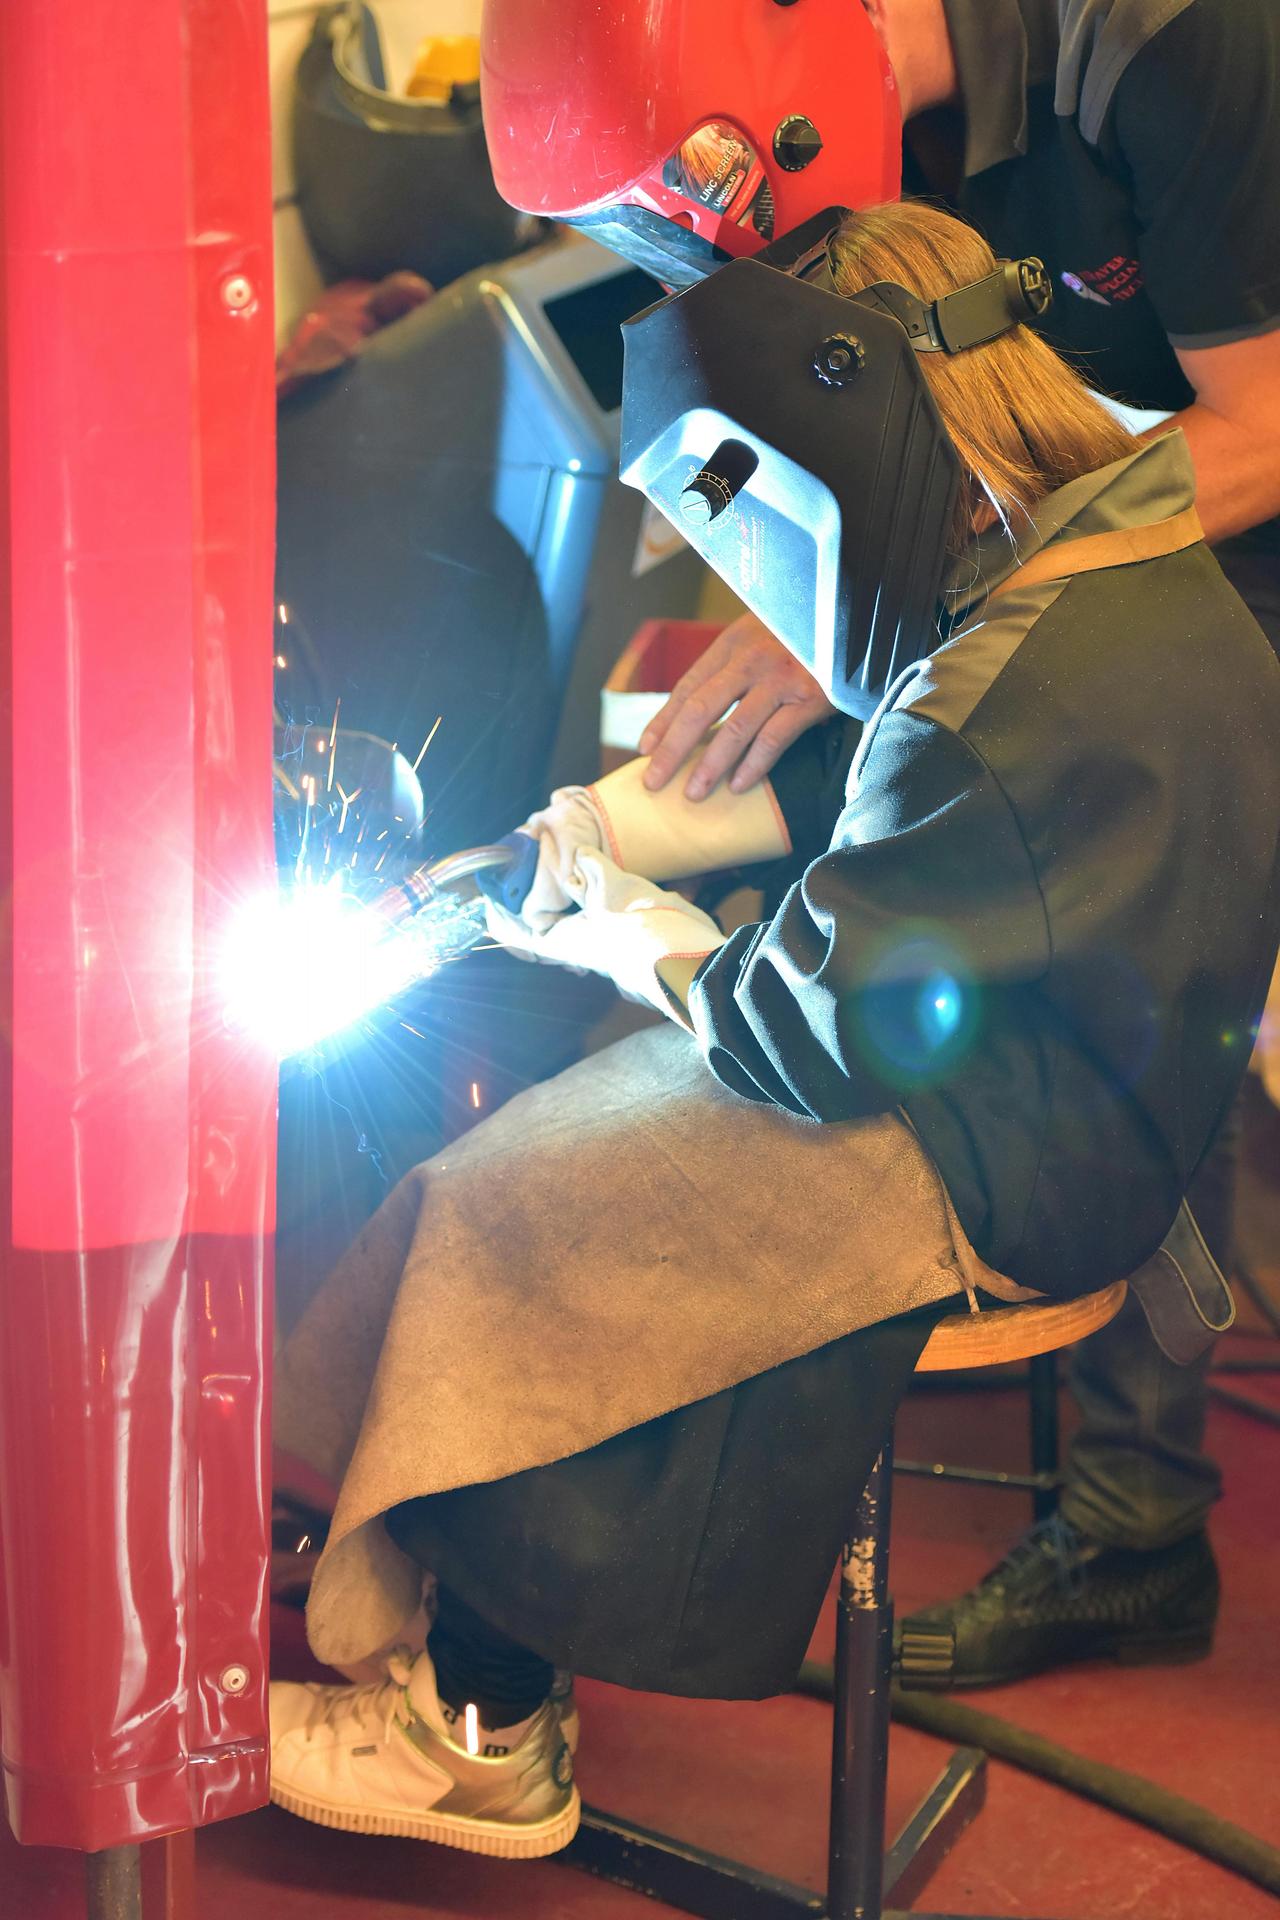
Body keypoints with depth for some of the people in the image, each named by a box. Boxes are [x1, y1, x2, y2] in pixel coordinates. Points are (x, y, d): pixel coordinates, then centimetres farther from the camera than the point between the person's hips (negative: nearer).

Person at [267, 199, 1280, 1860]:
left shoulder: (1021, 689, -29)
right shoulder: (1106, 554, 4)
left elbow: (814, 1029, -23)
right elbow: (862, 803, 18)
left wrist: (632, 945, -4)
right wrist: (639, 835, 9)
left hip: (1011, 1173, -10)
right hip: (1060, 1075, 11)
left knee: (514, 1224, -9)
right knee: (538, 1104, 8)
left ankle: (486, 1735, 8)